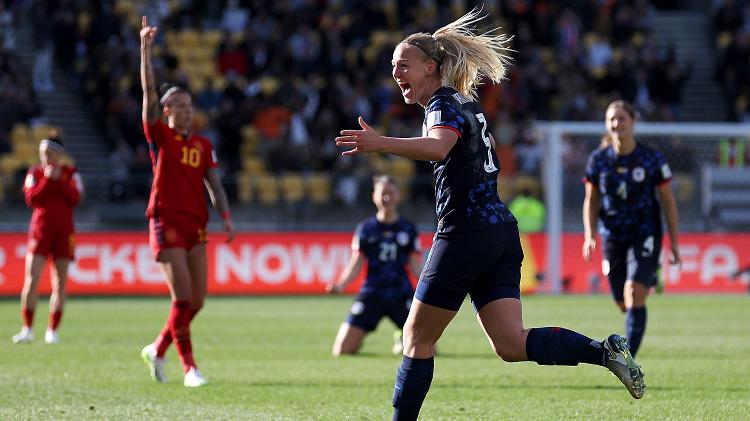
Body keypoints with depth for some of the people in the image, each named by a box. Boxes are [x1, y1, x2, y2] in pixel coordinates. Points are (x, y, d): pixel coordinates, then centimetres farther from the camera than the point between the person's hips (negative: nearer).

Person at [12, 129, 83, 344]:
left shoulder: (71, 173, 6)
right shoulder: (35, 173, 6)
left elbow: (75, 198, -8)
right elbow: (31, 199, -7)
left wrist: (59, 180, -12)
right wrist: (47, 180, -13)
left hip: (63, 232, 1)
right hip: (40, 229, -1)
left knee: (60, 282, 1)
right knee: (31, 279, -11)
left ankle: (52, 330, 9)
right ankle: (27, 329, -5)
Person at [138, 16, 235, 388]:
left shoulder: (203, 145, 13)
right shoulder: (160, 137, 0)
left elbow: (214, 185, 10)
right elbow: (149, 92, -9)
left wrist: (226, 217, -4)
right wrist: (145, 49, -16)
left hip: (195, 225, 5)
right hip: (167, 224, -5)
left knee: (197, 300, 3)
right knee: (183, 297, -12)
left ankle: (157, 350, 23)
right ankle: (189, 368, -7)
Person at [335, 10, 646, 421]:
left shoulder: (444, 103, -9)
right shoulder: (466, 102, 20)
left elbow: (439, 145, -32)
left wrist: (380, 144, -45)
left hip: (466, 232, -9)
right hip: (500, 230, 9)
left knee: (417, 337, 2)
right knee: (511, 344, -1)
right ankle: (604, 351, -15)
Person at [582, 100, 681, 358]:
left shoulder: (652, 159, -8)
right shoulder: (598, 159, -1)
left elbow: (668, 201, 0)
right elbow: (591, 201, 8)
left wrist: (674, 244, -1)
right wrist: (589, 236, -6)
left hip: (645, 235, -3)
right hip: (613, 237, 3)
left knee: (634, 295, -21)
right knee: (623, 305, 10)